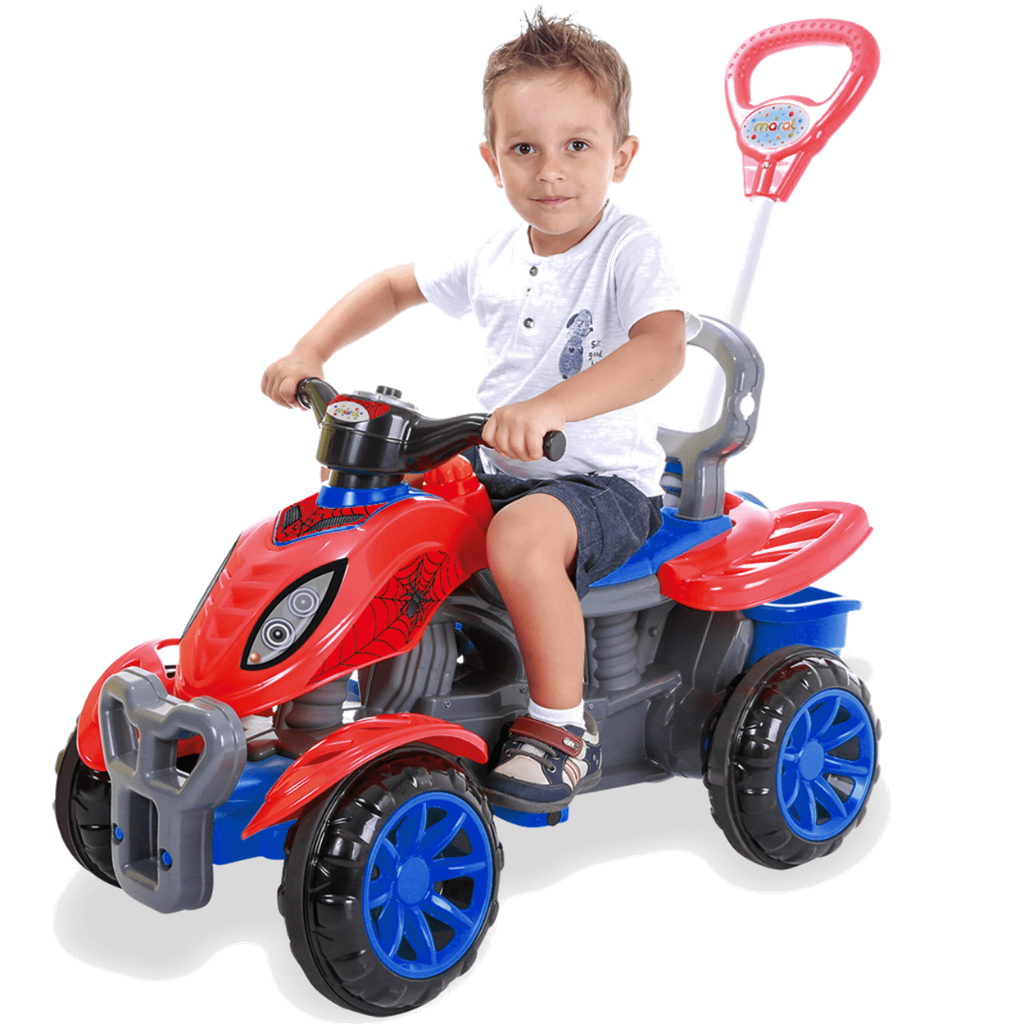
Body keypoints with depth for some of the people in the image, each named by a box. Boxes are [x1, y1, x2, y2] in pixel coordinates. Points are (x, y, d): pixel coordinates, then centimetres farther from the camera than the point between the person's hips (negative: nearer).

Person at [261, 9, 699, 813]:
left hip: (604, 482, -7)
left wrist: (548, 407, -47)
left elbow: (662, 349, -33)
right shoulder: (492, 259, 5)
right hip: (496, 469, 7)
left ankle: (562, 729, -19)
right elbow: (393, 288, 21)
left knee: (522, 536, -37)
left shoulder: (631, 251, -14)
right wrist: (310, 354, 7)